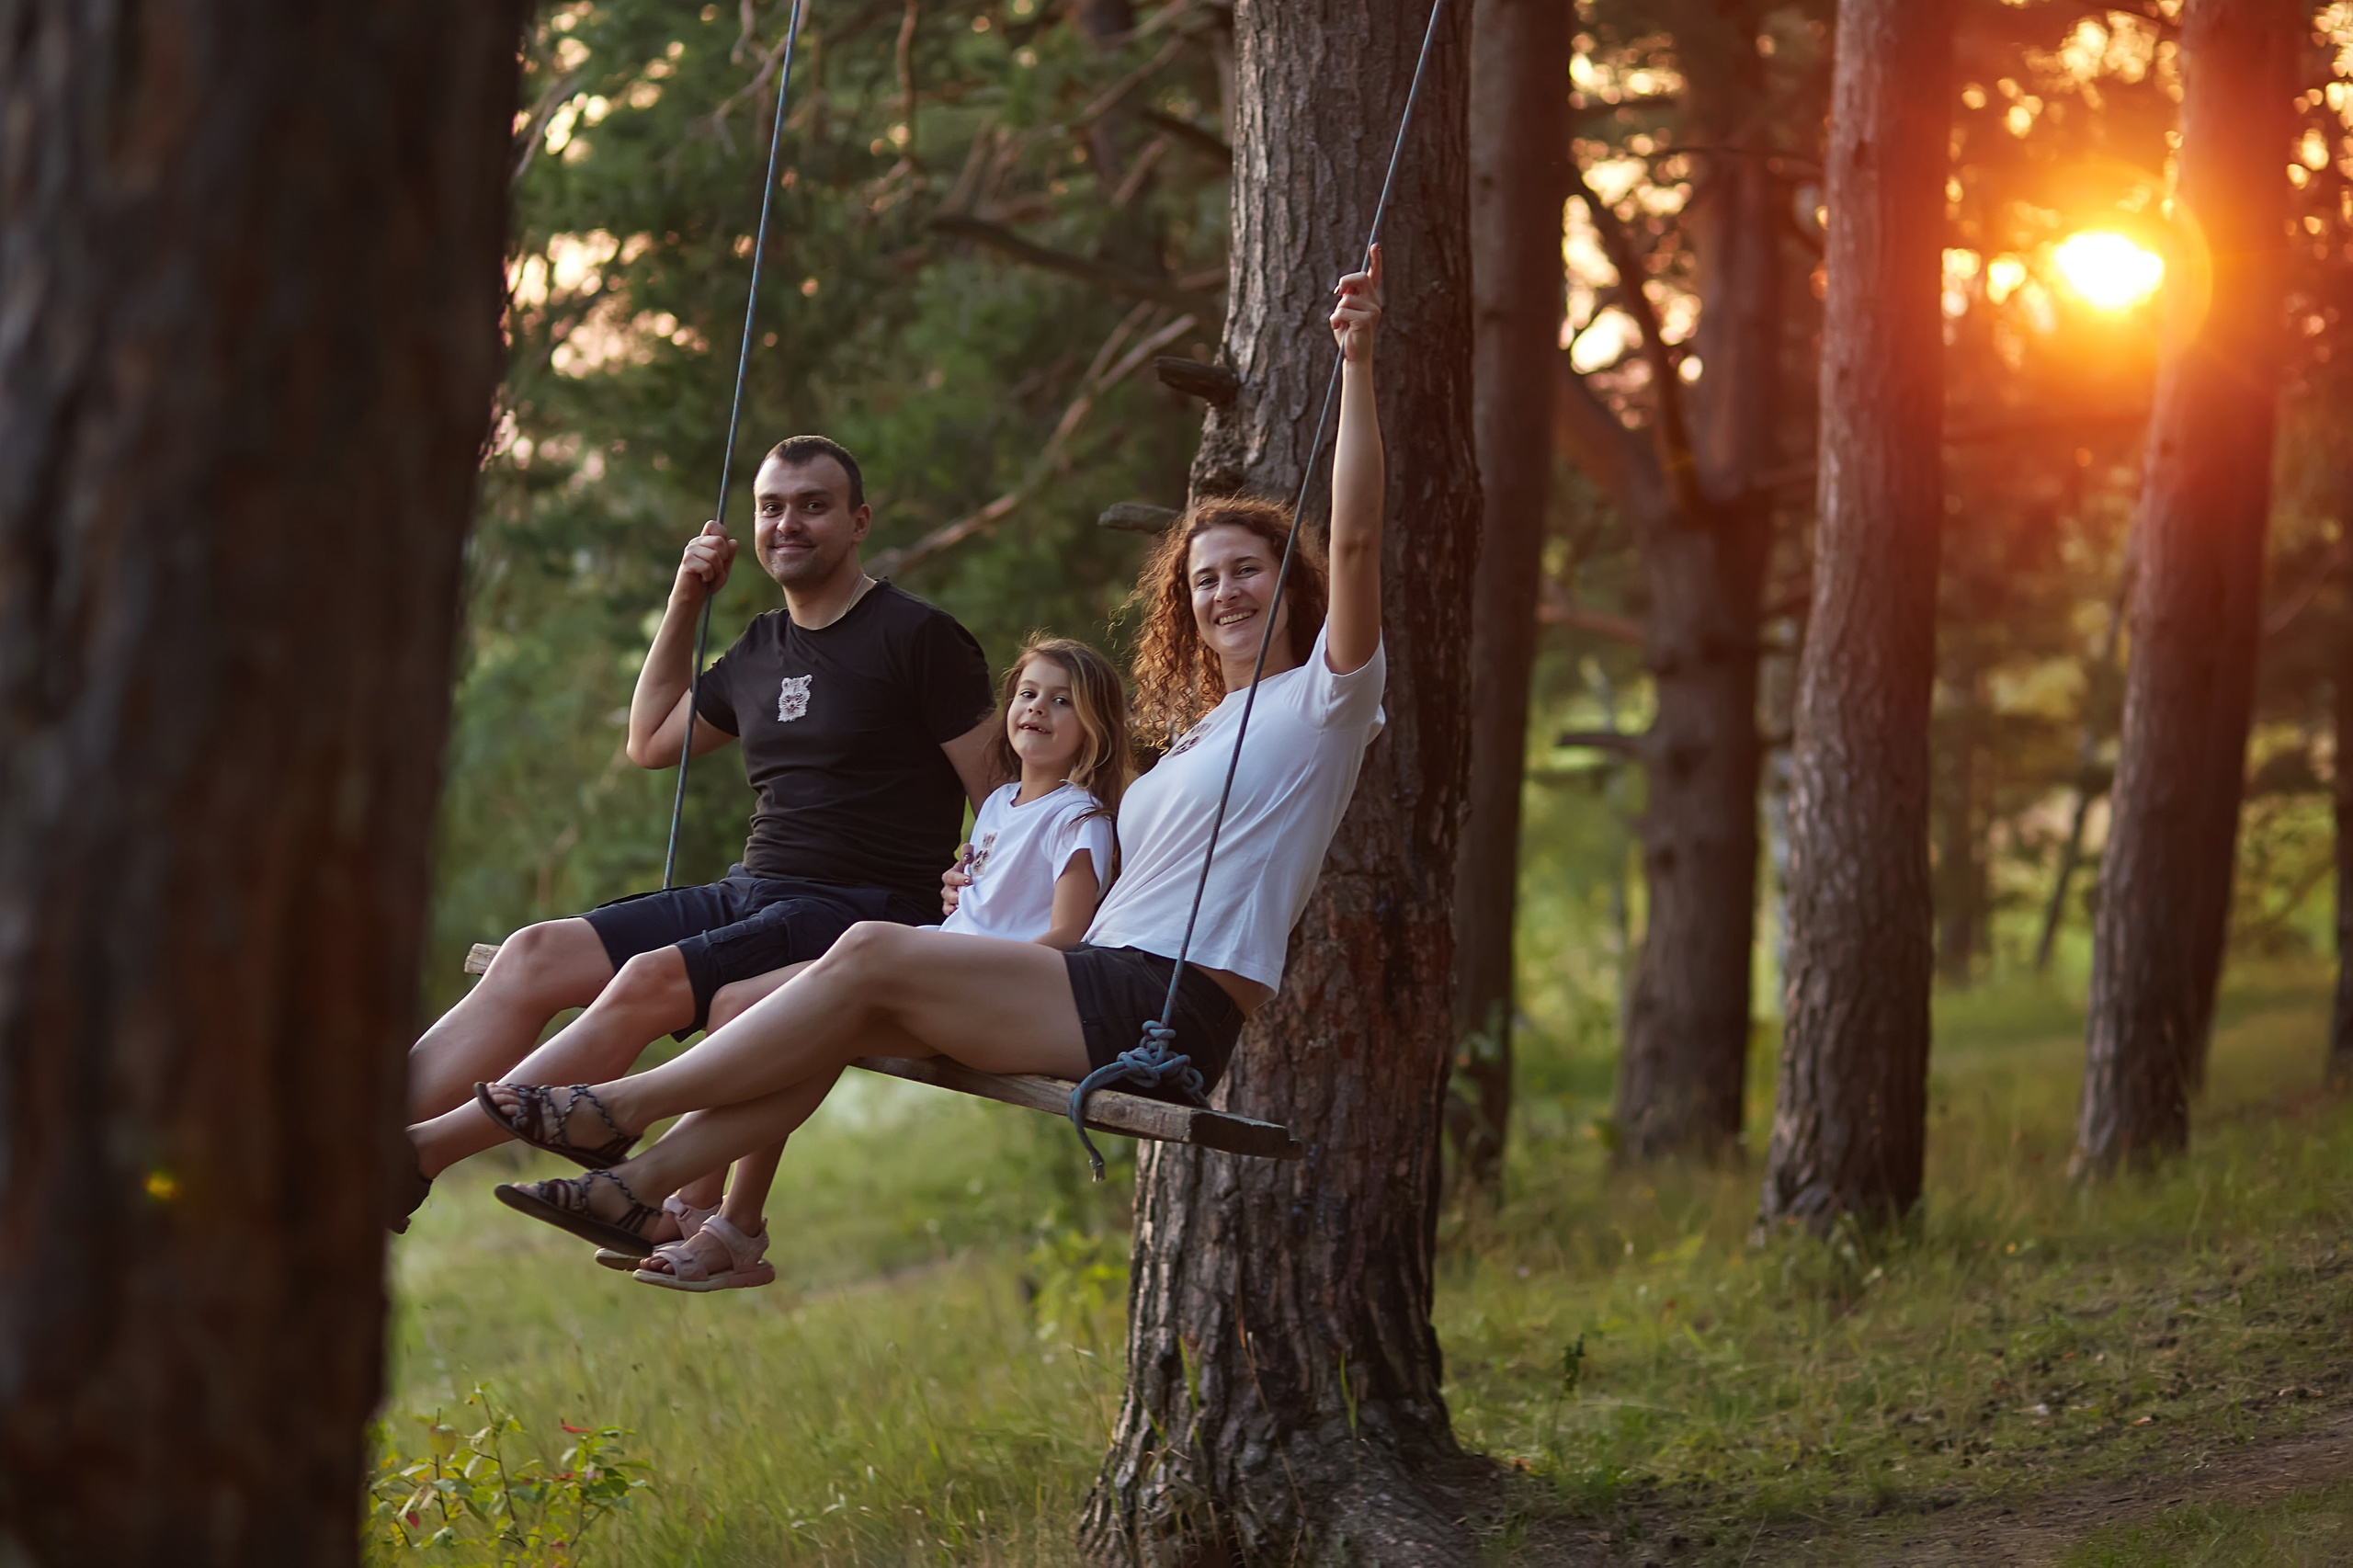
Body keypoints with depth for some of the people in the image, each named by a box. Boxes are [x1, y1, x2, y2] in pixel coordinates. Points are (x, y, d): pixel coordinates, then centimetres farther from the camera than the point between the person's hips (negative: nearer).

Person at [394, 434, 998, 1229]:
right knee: (535, 955, -12)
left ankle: (423, 1154, -36)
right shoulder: (763, 647, 20)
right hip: (746, 893, 8)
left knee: (650, 981, -31)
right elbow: (650, 741, 33)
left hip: (859, 911, -8)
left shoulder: (919, 637, -2)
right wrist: (685, 604, 23)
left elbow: (1005, 800, -5)